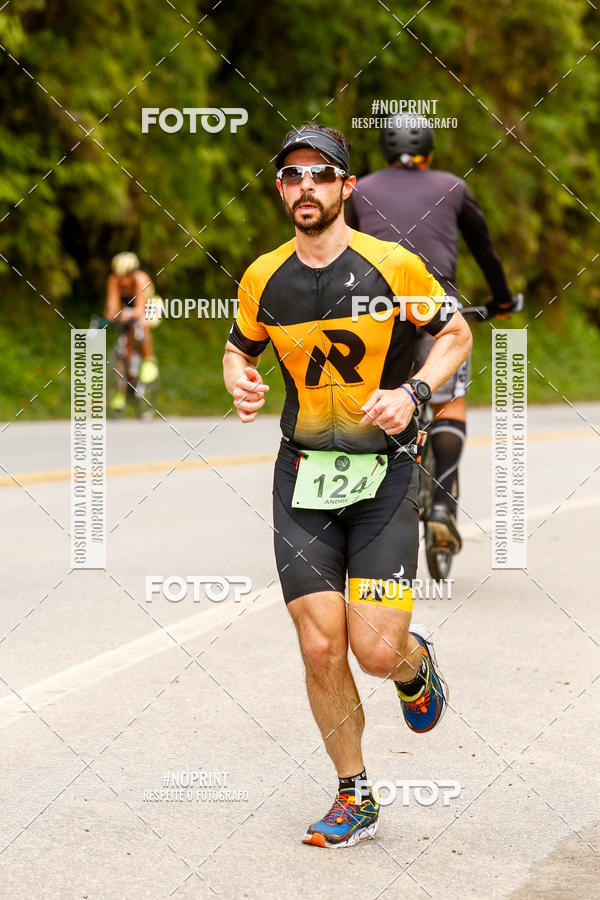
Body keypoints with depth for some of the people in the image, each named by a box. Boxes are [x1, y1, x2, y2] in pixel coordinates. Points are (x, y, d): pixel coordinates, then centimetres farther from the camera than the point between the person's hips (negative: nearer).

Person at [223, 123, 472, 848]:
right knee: (321, 648, -2)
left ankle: (415, 662, 28)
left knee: (376, 651, -11)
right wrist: (240, 382, -4)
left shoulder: (393, 265, -8)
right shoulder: (262, 279, 2)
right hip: (302, 476, 3)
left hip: (383, 474, -3)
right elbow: (239, 348, 19)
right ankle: (354, 797, 16)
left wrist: (411, 392, -13)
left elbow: (456, 335, 4)